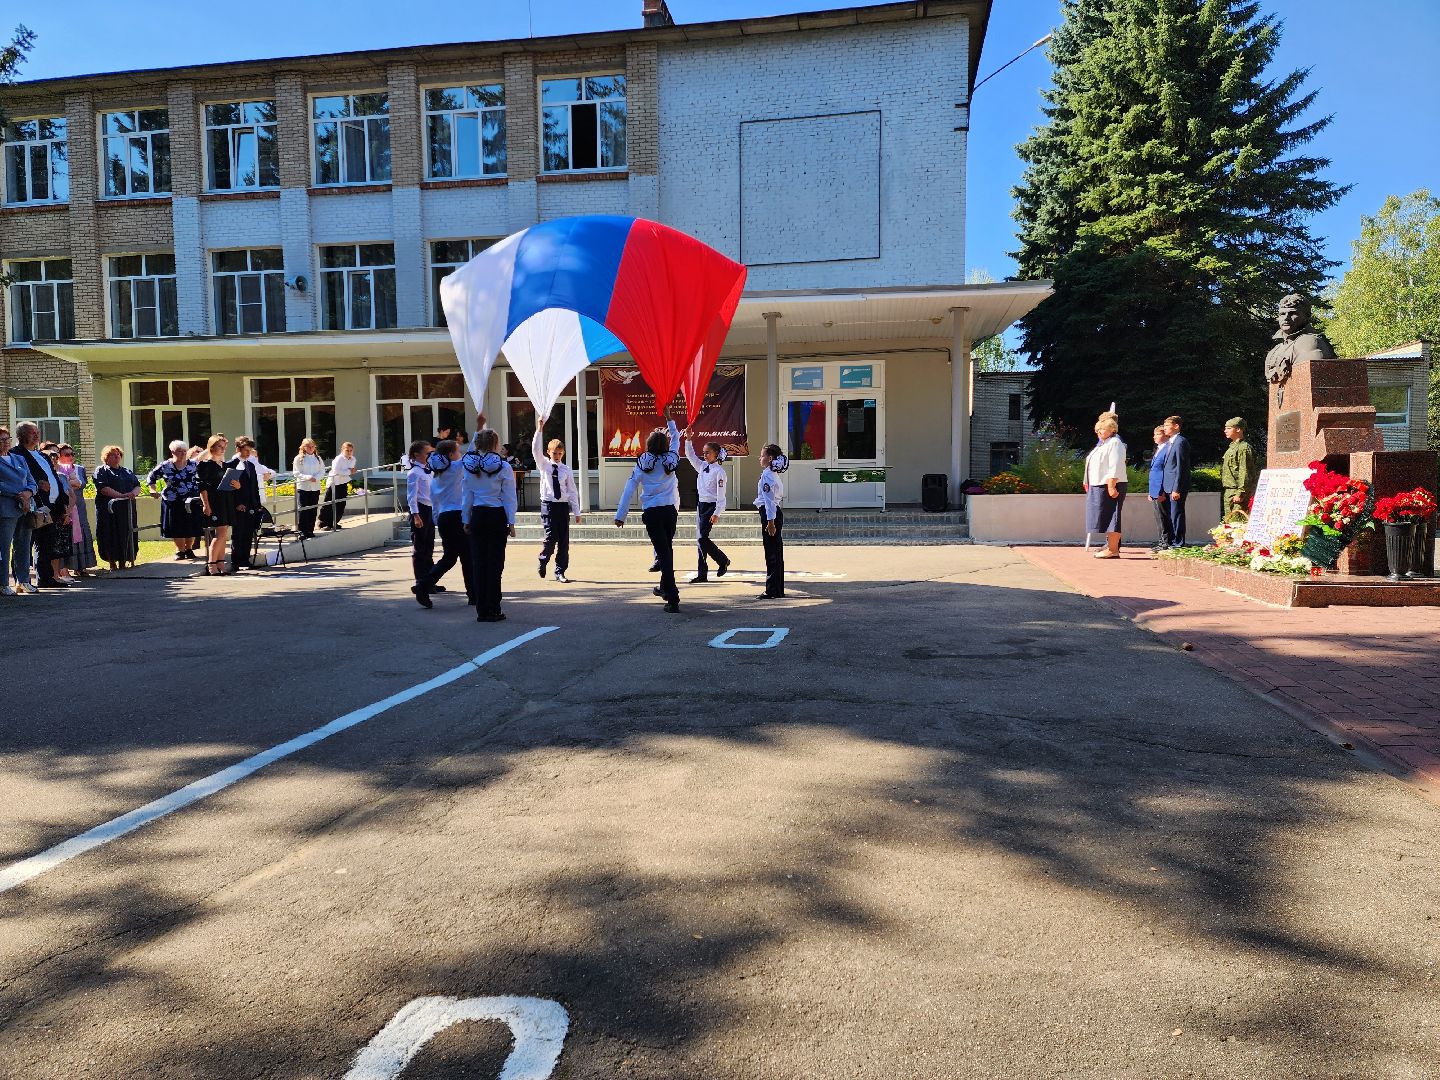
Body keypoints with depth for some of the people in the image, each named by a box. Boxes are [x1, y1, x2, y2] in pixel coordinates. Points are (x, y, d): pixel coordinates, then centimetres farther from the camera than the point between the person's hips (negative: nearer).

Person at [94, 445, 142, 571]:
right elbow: (103, 488, -11)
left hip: (127, 509, 5)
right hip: (109, 509, -5)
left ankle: (123, 562, 8)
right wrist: (122, 496, -20)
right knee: (111, 536, -4)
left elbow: (137, 485, 13)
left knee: (128, 534, 1)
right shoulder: (101, 471, 3)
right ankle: (112, 562, 2)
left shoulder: (127, 472, 21)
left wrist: (134, 493, -11)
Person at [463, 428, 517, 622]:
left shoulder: (470, 467, 2)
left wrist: (467, 520, 14)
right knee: (495, 563, 1)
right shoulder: (503, 467, -7)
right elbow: (509, 497, -6)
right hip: (497, 516, -3)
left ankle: (481, 611, 8)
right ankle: (493, 611, 2)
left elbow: (468, 495, 6)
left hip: (477, 516, 3)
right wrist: (511, 522, -1)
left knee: (478, 562, 6)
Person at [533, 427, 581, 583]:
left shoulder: (567, 470, 6)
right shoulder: (543, 465, 5)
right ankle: (543, 561, 18)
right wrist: (540, 428, -19)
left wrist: (577, 512, 4)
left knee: (564, 540, 2)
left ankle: (560, 572, 12)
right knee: (551, 537, -10)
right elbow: (535, 448, -10)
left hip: (563, 506, 2)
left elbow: (572, 492, 7)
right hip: (548, 505, -2)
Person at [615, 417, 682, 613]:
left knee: (663, 553, -4)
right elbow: (676, 437, 22)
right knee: (667, 550, 20)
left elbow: (629, 490, -5)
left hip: (652, 514, -3)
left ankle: (673, 599, -12)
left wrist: (620, 515, -1)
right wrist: (670, 419, 33)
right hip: (670, 511, 3)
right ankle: (665, 588, 38)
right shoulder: (671, 459, 2)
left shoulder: (642, 464, -3)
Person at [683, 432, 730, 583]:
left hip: (711, 506, -8)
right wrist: (688, 439, -1)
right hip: (701, 505, 8)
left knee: (702, 537, -13)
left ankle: (723, 560, 8)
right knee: (700, 539, 5)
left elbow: (721, 495, -14)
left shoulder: (719, 471, -10)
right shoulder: (702, 466, 11)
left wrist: (717, 514, -18)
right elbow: (690, 455, 13)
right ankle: (702, 574, 8)